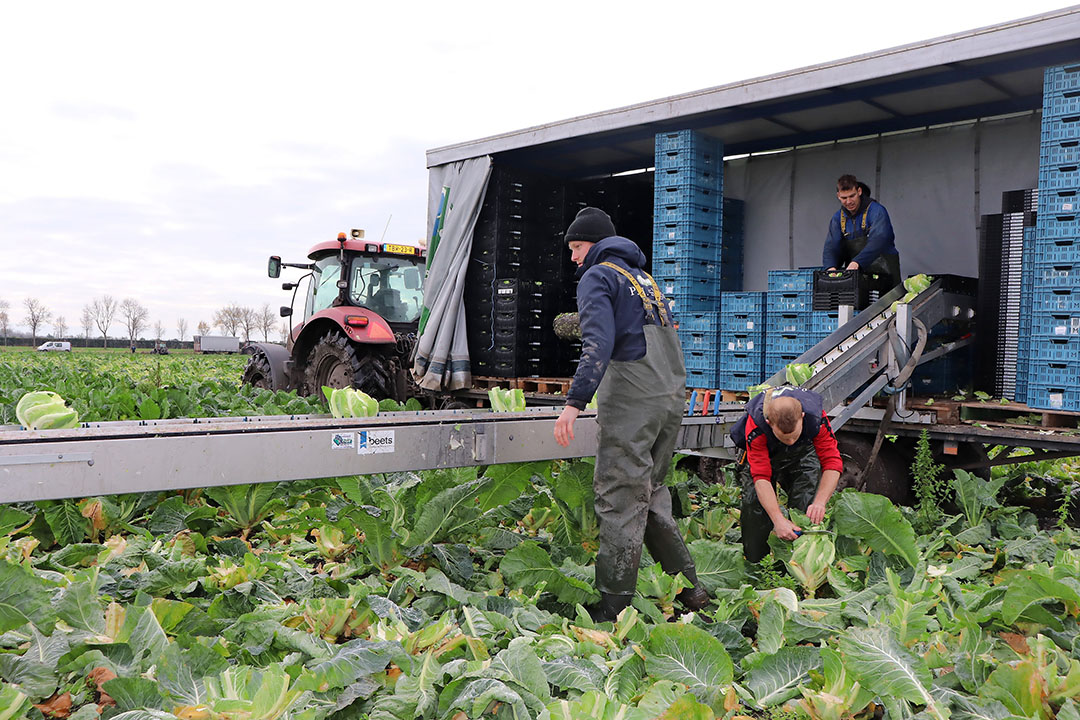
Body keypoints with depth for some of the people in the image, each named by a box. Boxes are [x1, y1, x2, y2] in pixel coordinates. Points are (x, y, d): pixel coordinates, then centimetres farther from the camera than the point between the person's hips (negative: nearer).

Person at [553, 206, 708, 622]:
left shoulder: (597, 276, -1)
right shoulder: (644, 278, 25)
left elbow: (599, 343, -17)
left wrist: (575, 403, -22)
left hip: (632, 401, -8)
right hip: (672, 397, 8)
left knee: (620, 499, -5)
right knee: (650, 492, 17)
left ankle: (613, 607, -1)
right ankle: (689, 588, 19)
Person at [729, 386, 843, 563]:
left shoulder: (817, 417, -37)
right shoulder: (755, 425, -40)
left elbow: (833, 463, -31)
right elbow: (761, 477, -39)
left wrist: (820, 502, -46)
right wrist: (778, 519, -48)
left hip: (803, 451, 1)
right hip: (763, 453, -1)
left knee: (808, 503, -20)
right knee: (754, 502, -16)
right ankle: (754, 563, 6)